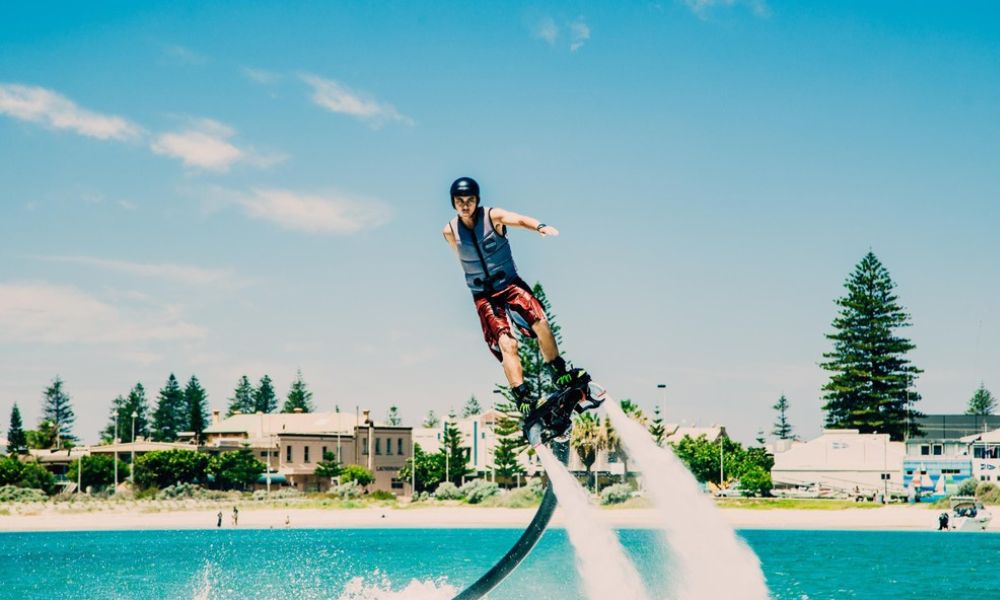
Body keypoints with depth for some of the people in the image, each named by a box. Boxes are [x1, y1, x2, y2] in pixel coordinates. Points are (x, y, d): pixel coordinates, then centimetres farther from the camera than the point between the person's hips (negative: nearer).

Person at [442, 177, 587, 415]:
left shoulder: (492, 216, -12)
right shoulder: (449, 231, -6)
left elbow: (519, 219, -31)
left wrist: (540, 226, -52)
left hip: (510, 284, 0)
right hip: (483, 295, 0)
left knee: (541, 323, -21)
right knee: (506, 344, -18)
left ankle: (560, 374, -1)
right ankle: (522, 397, -19)